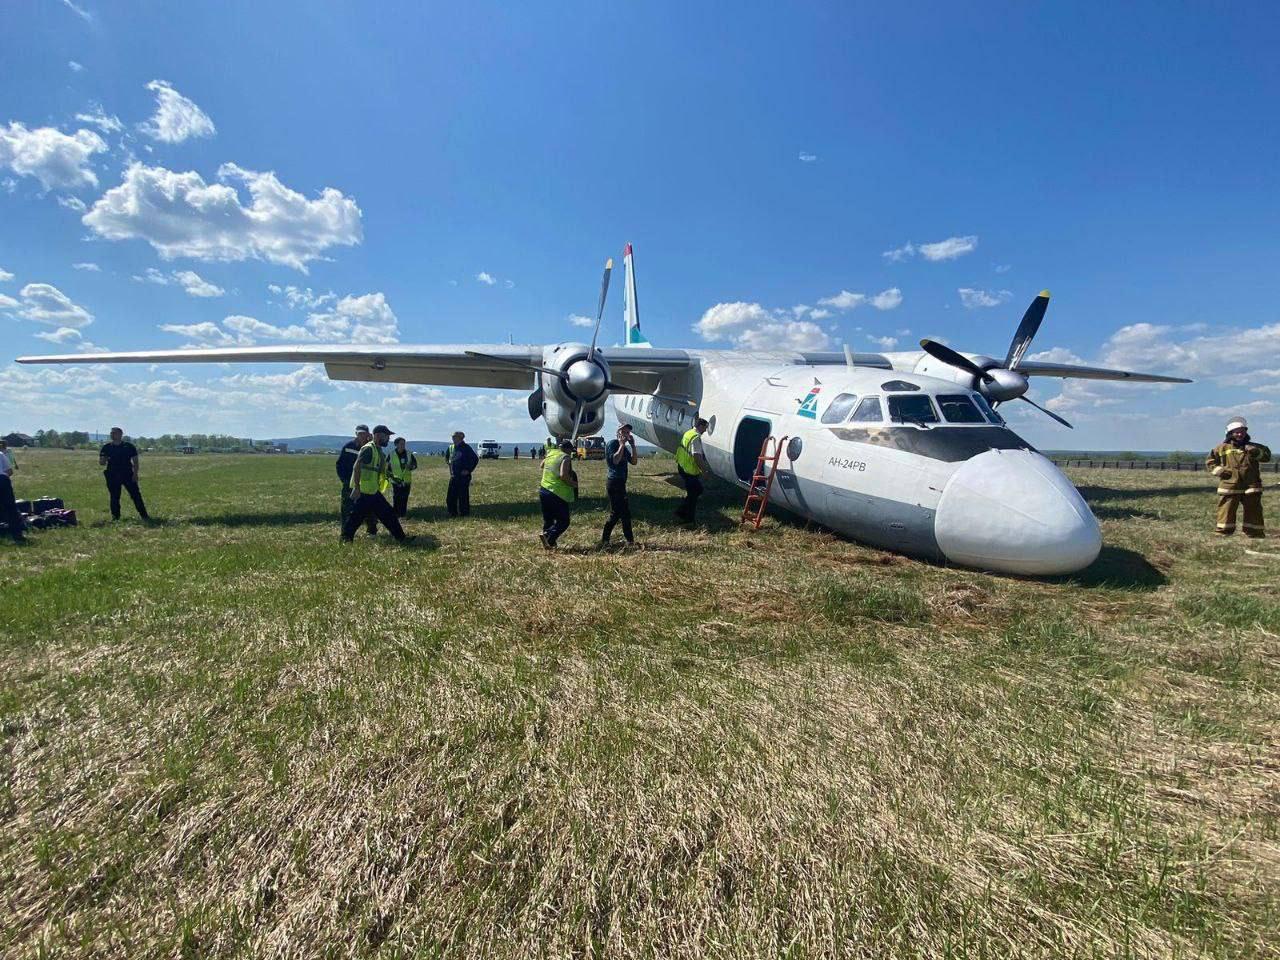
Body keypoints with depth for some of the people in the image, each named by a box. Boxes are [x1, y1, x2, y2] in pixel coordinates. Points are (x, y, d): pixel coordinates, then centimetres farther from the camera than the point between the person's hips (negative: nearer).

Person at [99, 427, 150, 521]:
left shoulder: (129, 446, 4)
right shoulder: (106, 447, 7)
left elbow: (135, 461, 4)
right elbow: (101, 462, 8)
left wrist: (135, 474, -6)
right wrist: (103, 461, -16)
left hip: (128, 474, -1)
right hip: (113, 476, 2)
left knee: (136, 495, -3)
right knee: (114, 497, 4)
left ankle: (144, 515, -1)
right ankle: (115, 517, 14)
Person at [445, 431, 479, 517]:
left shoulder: (466, 447, -9)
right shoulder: (451, 447, 12)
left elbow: (475, 459, -11)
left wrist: (468, 470, -13)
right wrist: (451, 469, 18)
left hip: (463, 476, -7)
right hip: (453, 476, 7)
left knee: (463, 496, -2)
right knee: (450, 497, 8)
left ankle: (464, 513, 7)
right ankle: (453, 514, 19)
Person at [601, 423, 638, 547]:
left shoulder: (625, 447, 17)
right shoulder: (612, 443, -8)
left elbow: (633, 461, 8)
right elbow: (615, 460, -23)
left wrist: (633, 445, 1)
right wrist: (622, 445, -18)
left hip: (620, 482, 9)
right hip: (613, 482, -9)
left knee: (625, 512, 11)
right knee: (616, 512, -8)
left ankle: (629, 540, 18)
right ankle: (604, 540, 0)